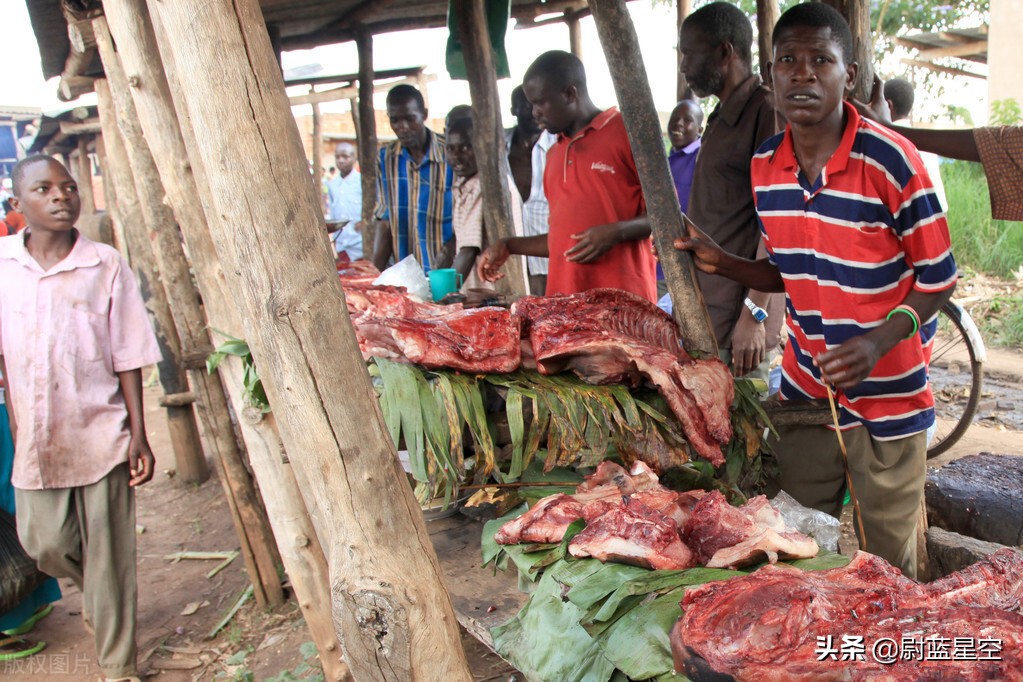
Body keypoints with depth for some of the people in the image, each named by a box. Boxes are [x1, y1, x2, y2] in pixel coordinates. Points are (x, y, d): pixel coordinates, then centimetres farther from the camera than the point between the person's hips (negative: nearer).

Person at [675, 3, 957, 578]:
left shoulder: (890, 161, -17)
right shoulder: (765, 165, 0)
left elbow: (938, 278, -10)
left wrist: (878, 341, -25)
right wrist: (721, 261, -6)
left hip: (888, 399, -4)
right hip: (805, 391, 5)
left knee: (889, 566, 11)